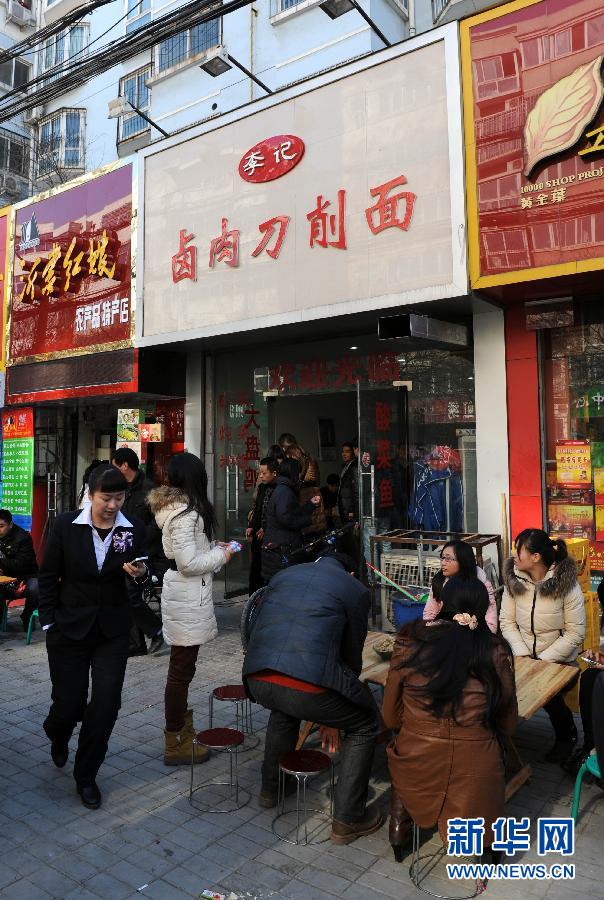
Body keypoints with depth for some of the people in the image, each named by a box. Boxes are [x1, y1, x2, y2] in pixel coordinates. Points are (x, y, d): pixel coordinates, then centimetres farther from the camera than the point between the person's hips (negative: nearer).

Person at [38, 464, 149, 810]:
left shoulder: (134, 529, -6)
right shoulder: (66, 525, -9)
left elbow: (136, 589, 2)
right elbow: (49, 577, 1)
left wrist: (139, 575, -21)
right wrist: (49, 622, -1)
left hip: (112, 631, 1)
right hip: (69, 629, -1)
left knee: (106, 704, 1)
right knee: (69, 703, 9)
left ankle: (86, 776, 25)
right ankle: (59, 736, 48)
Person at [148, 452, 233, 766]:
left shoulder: (175, 506, 10)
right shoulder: (186, 512, -21)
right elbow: (189, 563, -23)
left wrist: (214, 548, 12)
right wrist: (221, 555, -10)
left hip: (183, 593, 10)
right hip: (188, 598, -10)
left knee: (181, 666, 22)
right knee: (182, 668, 1)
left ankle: (181, 725, 39)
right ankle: (175, 743, 13)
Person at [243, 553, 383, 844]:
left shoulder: (283, 575, 24)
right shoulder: (355, 589, 14)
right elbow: (351, 654, 19)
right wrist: (330, 717, 34)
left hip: (257, 680, 5)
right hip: (309, 684, -5)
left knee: (284, 709, 40)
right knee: (364, 726, 24)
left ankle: (270, 789, 52)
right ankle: (347, 820, 27)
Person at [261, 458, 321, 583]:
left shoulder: (281, 489, 18)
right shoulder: (284, 491, -14)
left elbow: (296, 513, 19)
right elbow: (286, 518, -25)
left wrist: (311, 503, 17)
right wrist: (309, 519, -14)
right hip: (282, 548, -10)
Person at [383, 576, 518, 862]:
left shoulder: (408, 642, -6)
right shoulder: (496, 651, -7)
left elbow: (390, 718, 3)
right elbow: (508, 724, 5)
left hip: (417, 770, 1)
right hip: (476, 773, 0)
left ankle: (400, 826, 22)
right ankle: (485, 838, 19)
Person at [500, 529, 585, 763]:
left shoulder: (566, 585, -15)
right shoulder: (513, 580, -4)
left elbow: (575, 633, -12)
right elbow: (507, 622, -1)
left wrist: (543, 661, -17)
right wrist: (522, 655, -14)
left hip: (559, 661, -2)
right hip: (523, 656, 3)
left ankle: (566, 735, 10)